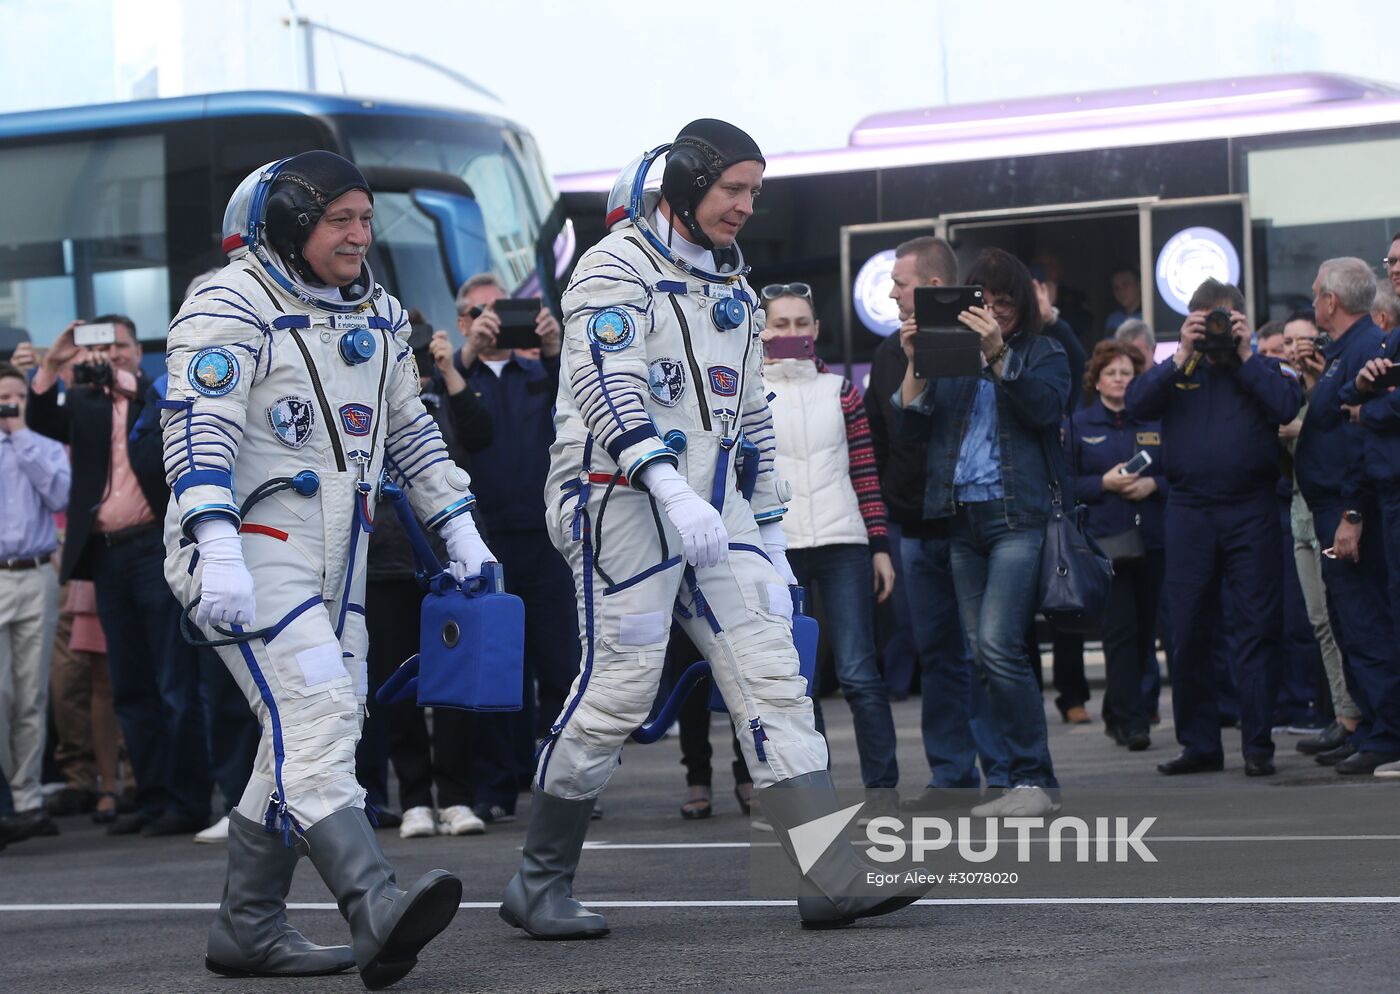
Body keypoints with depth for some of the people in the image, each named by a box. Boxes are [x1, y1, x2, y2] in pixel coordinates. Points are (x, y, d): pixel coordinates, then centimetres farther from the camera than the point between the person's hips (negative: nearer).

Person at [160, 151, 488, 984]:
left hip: (338, 556, 9)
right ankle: (378, 909, -34)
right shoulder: (230, 306, -9)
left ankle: (247, 929, 16)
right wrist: (219, 549, -30)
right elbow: (199, 430, -19)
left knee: (312, 735, 8)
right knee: (314, 713, -21)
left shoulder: (377, 314, 15)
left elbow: (410, 428, 24)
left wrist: (459, 526, 18)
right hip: (251, 553, -9)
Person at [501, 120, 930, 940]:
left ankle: (835, 878, -9)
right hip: (625, 502, -7)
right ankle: (539, 884, 6)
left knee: (771, 672, -3)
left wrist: (771, 535, 20)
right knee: (619, 686, -8)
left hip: (714, 509, 7)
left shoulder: (732, 288, 19)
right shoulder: (618, 267, -7)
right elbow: (606, 385, -22)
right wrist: (670, 487, -33)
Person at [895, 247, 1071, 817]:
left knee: (998, 644, -18)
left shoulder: (1043, 353, 8)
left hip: (1018, 514, -5)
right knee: (985, 657, 4)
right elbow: (911, 423, 7)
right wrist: (916, 364, -8)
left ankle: (1034, 779, -12)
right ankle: (1025, 782, 10)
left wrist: (999, 354, -21)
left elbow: (1044, 407, -11)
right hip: (961, 517, 5)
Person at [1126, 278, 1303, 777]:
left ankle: (1258, 745, 0)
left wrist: (1245, 355, -7)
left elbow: (1287, 406, -11)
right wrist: (1182, 357, -9)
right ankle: (1199, 744, 14)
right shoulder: (1174, 370, 12)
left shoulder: (1266, 369, 9)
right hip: (1188, 510, 2)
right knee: (1187, 631, 4)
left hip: (1250, 511, -2)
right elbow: (1137, 403, -5)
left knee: (1255, 628, -3)